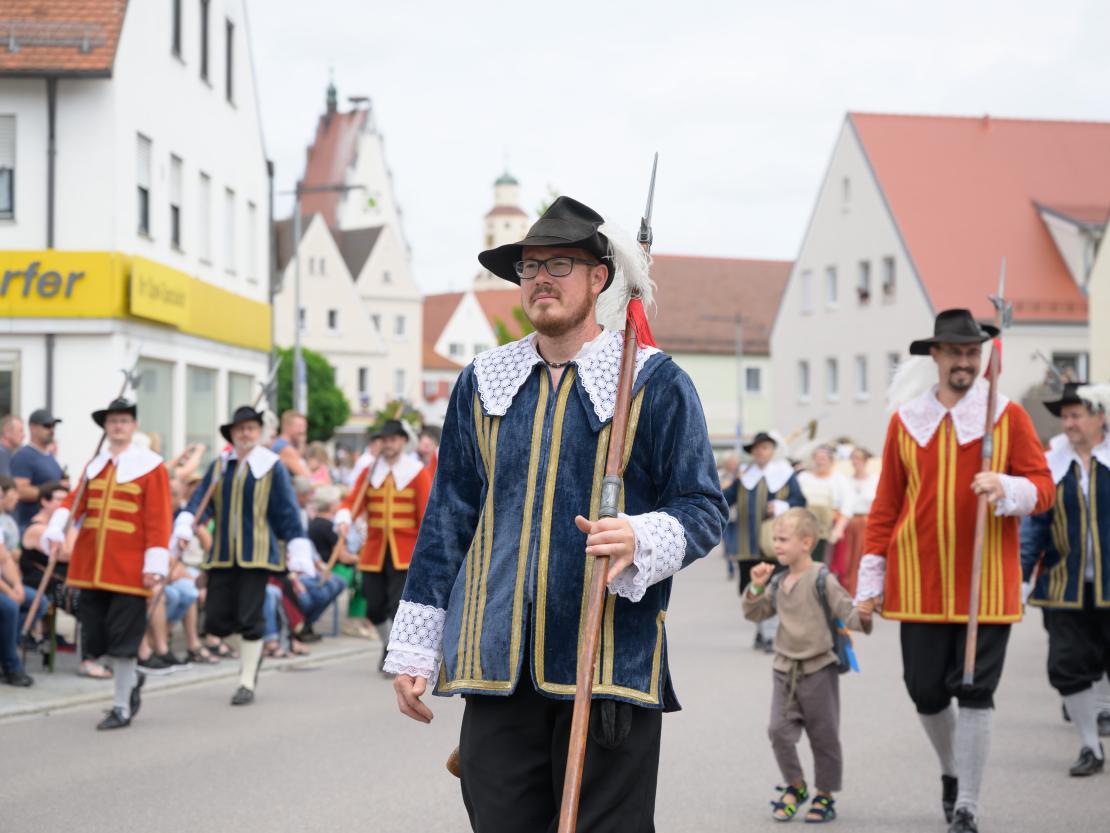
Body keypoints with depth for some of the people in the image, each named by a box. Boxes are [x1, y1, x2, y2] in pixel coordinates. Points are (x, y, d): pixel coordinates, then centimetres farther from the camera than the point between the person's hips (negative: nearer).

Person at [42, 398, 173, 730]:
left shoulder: (151, 466, -4)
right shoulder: (95, 465, 13)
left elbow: (159, 519, -7)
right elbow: (75, 501, 5)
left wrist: (155, 565, -13)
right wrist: (56, 531, -15)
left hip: (128, 568, -5)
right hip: (92, 566, 5)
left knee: (122, 638, -3)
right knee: (94, 636, 7)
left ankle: (122, 708, 7)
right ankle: (131, 677, 32)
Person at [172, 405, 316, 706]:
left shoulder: (271, 467, -2)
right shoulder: (219, 466, 9)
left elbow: (287, 511, -2)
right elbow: (200, 500, 3)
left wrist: (297, 553, -6)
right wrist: (185, 528, -15)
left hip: (257, 553, -4)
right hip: (222, 554, 4)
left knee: (249, 619, -5)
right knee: (215, 621, 1)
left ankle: (247, 683, 6)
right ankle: (253, 645, 29)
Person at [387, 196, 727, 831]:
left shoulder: (655, 383, 2)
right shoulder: (483, 384, 14)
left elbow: (704, 507, 1)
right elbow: (448, 519, 17)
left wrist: (641, 540, -21)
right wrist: (414, 649, 13)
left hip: (612, 662, -3)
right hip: (500, 665, 4)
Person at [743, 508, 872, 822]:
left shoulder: (822, 580, -12)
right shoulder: (777, 583, 7)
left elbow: (847, 612, -15)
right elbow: (754, 613, 15)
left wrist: (862, 617, -36)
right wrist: (756, 588, -1)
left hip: (819, 669, -5)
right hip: (785, 670, 5)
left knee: (824, 736, 6)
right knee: (780, 731, -1)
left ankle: (825, 795, 19)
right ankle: (794, 787, 18)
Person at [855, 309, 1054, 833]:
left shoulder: (1010, 417, 3)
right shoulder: (904, 421, 7)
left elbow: (1043, 489, 0)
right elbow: (886, 506, 10)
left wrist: (1006, 488, -22)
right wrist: (870, 582, 7)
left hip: (986, 584, -2)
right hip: (920, 585, 2)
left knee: (974, 693, -3)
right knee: (926, 692, 6)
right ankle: (951, 771, 34)